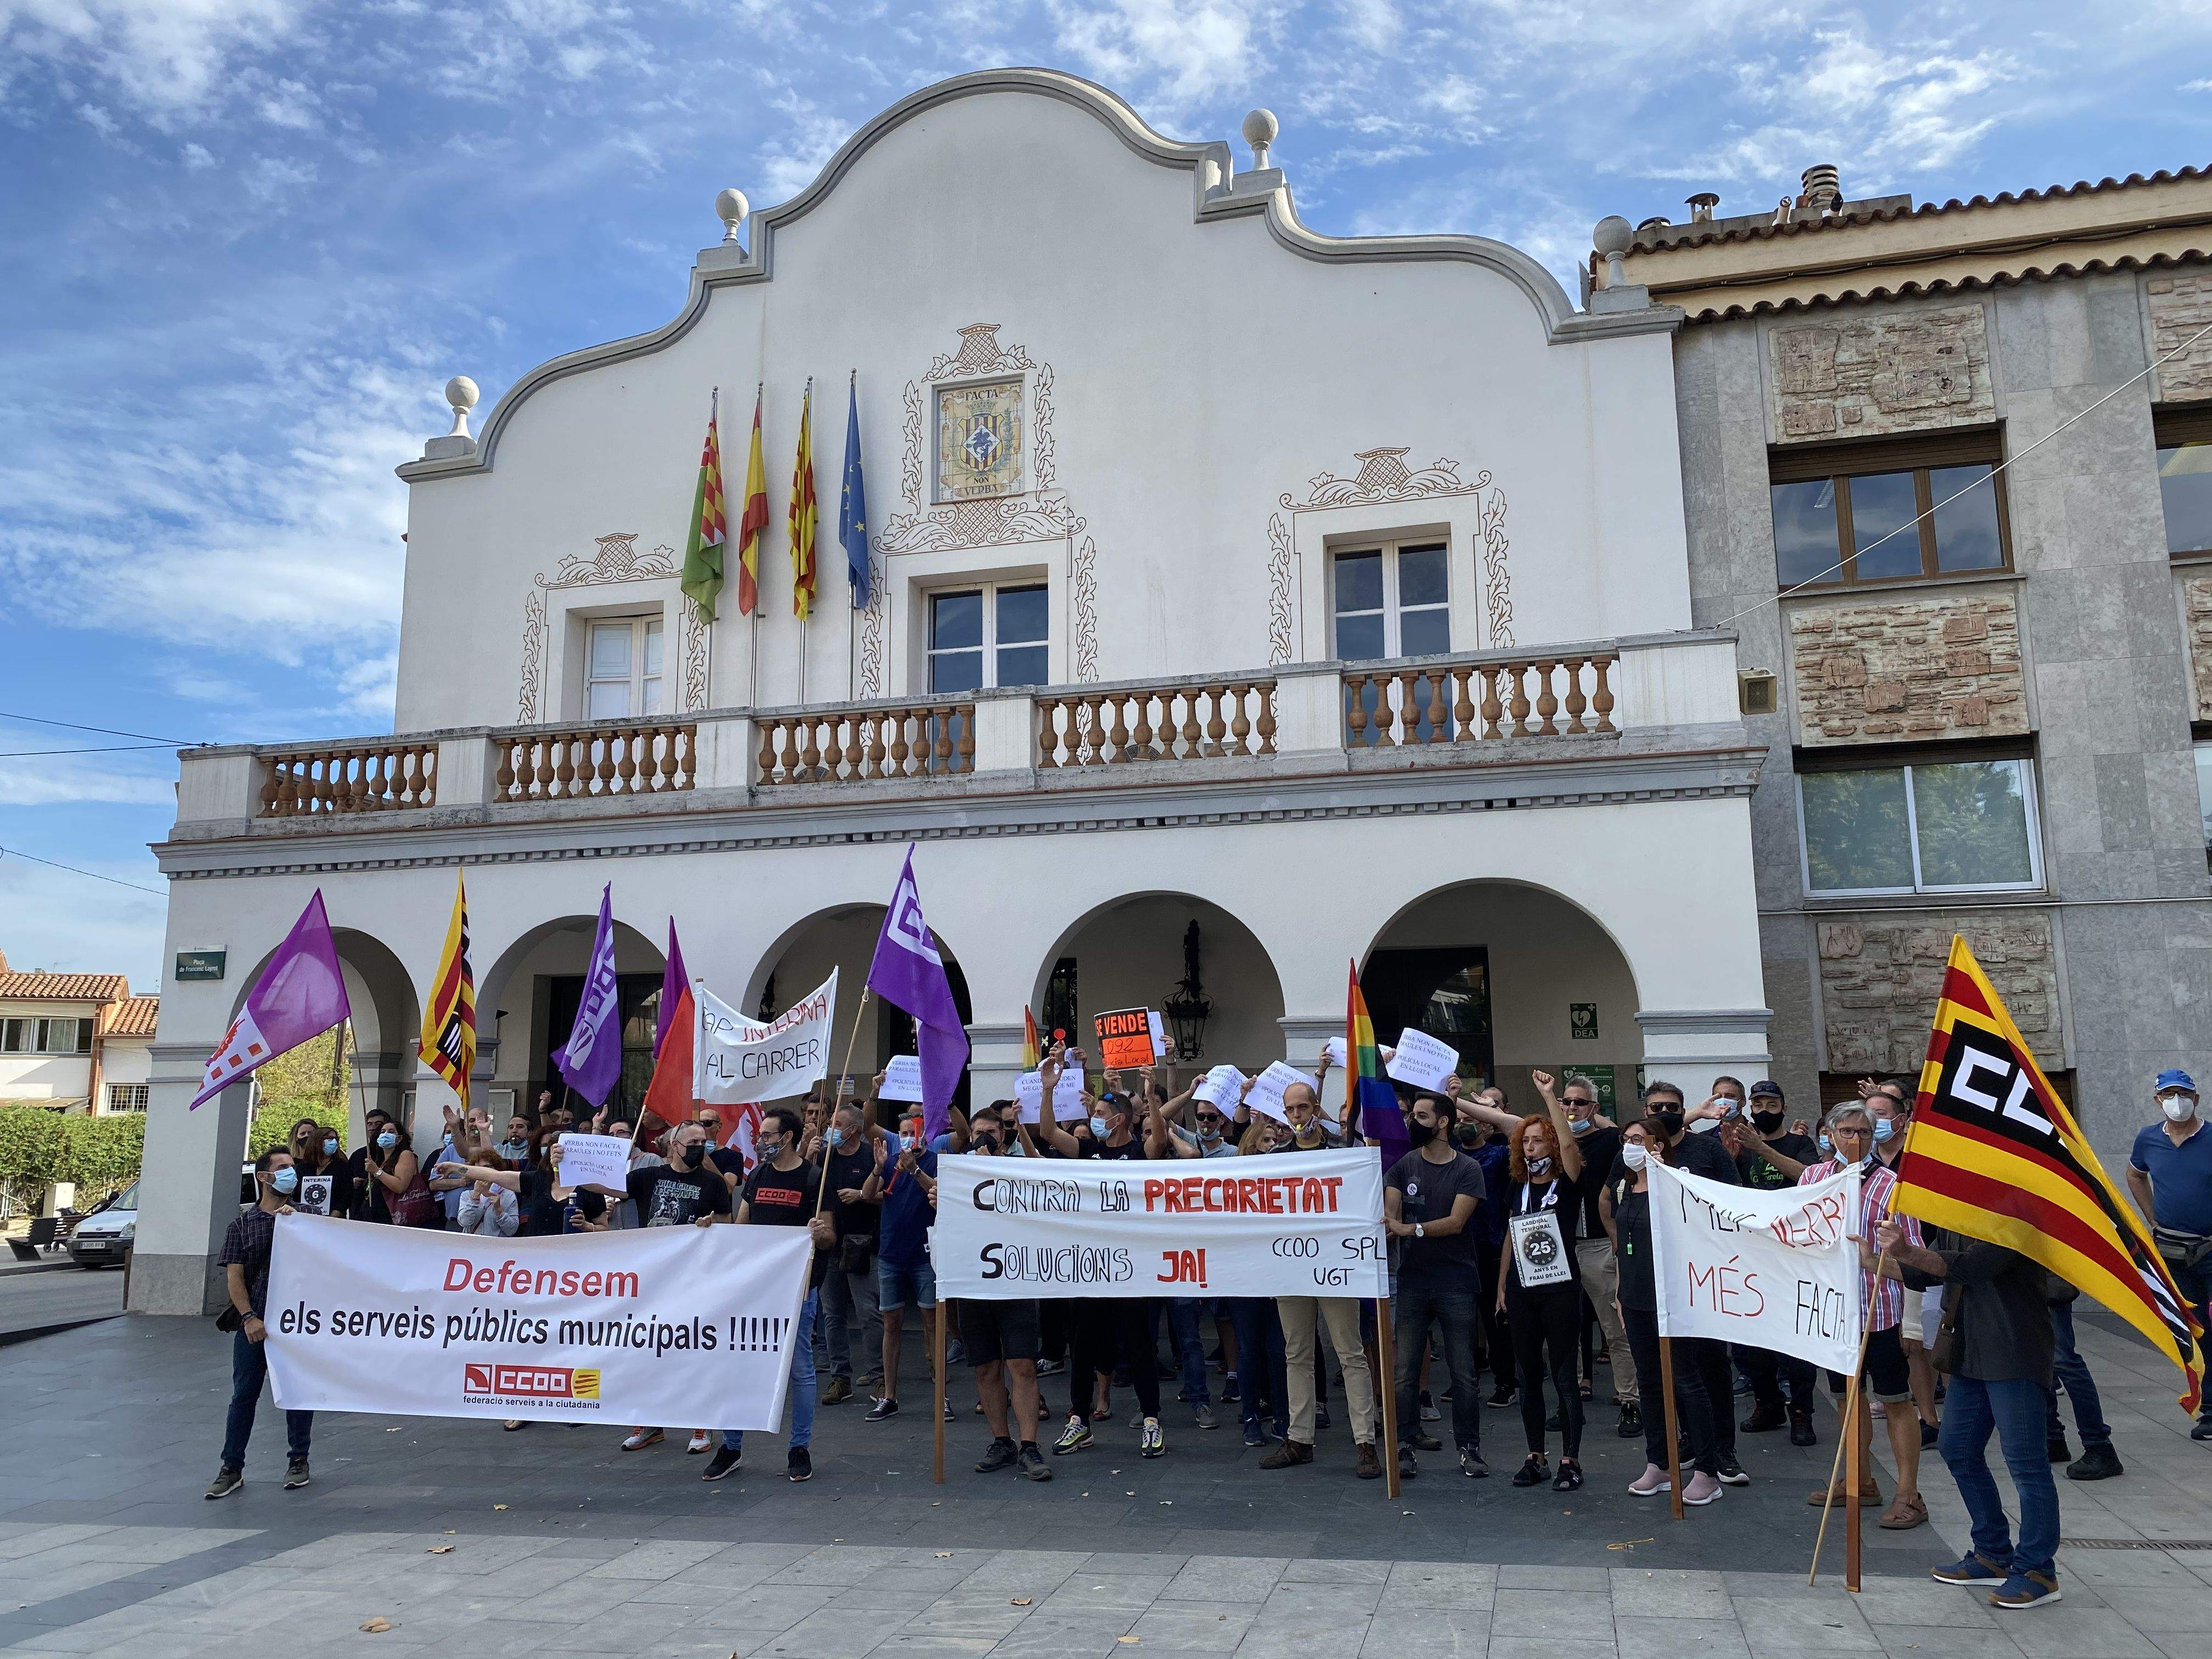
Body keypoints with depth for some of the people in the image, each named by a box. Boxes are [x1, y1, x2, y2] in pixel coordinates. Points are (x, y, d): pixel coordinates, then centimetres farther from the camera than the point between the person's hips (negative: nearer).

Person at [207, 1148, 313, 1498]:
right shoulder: (243, 1224, 8)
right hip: (253, 1322, 0)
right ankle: (232, 1468, 12)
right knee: (244, 1394, 2)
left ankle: (298, 1461, 16)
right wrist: (249, 1318, -9)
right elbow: (234, 1276, 2)